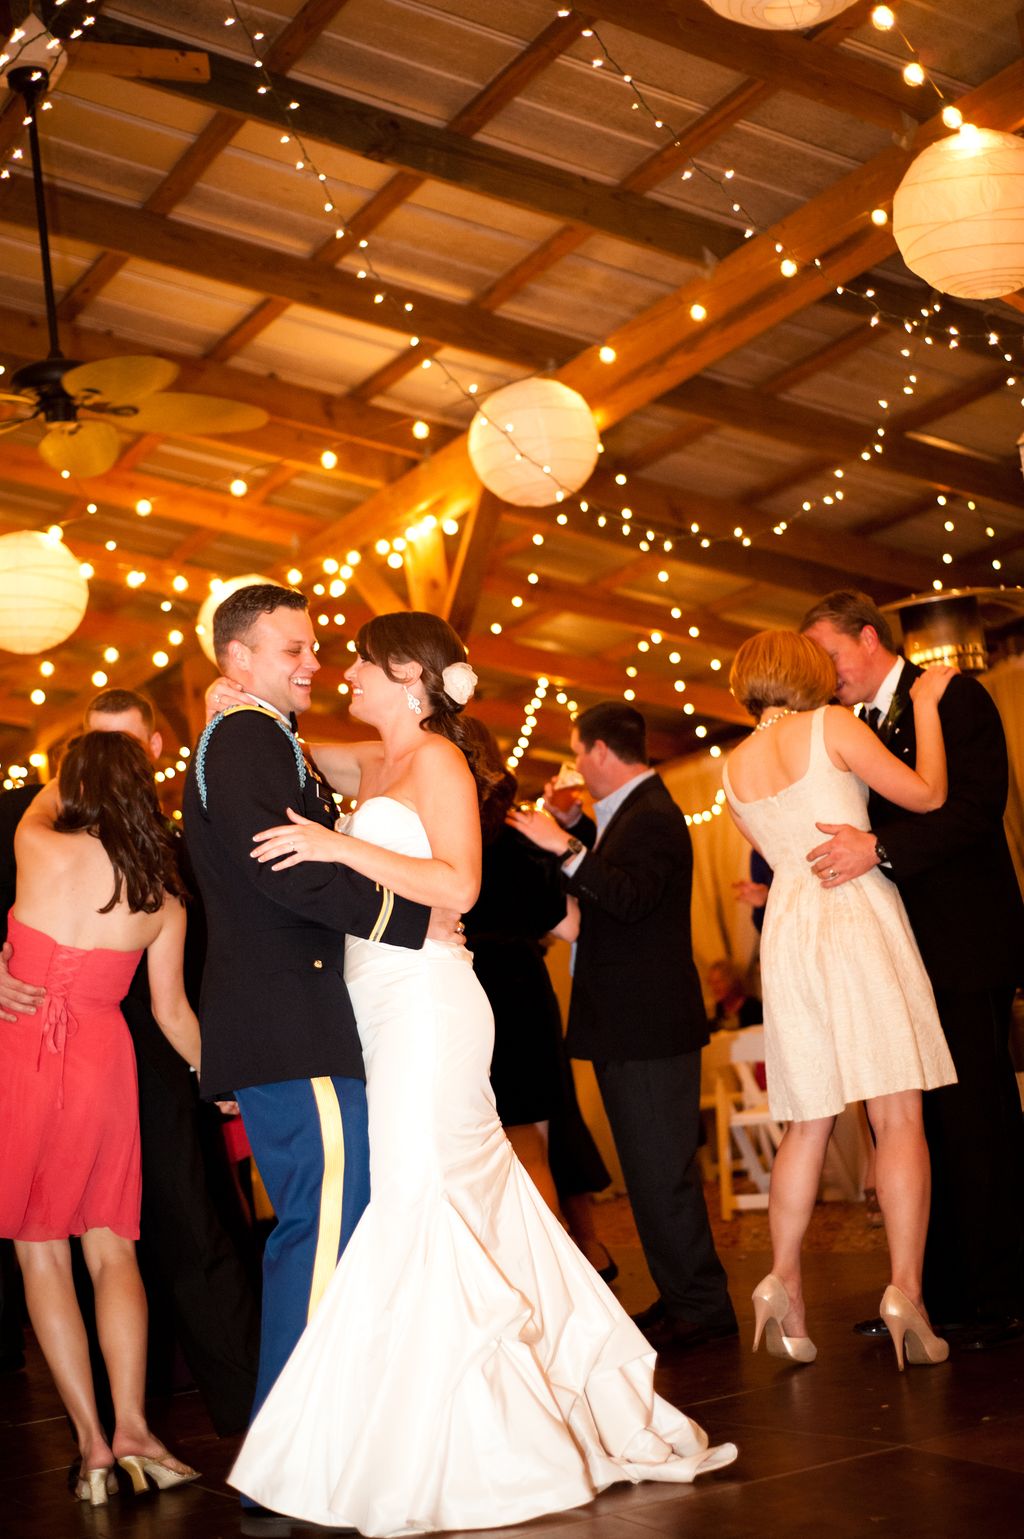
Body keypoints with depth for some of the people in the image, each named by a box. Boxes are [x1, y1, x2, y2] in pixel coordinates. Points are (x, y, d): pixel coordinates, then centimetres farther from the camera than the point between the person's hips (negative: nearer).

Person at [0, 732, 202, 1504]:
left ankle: (92, 1441, 4)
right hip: (103, 1063, 2)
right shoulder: (162, 895, 2)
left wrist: (85, 767, 35)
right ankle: (131, 1427, -1)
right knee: (112, 1247, 9)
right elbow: (172, 1011, 8)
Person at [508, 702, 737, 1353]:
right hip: (631, 1026, 11)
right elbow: (611, 869, 28)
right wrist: (575, 824, 21)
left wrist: (564, 846, -30)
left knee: (662, 1172, -5)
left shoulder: (652, 816, -17)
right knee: (653, 1170, 16)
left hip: (650, 1026, -11)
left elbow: (629, 896, -30)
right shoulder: (633, 811, 16)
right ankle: (683, 1299, 26)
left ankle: (699, 1308, 4)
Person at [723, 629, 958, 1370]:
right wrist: (925, 705, 9)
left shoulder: (735, 769, 14)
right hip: (858, 918, -5)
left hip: (790, 925, 5)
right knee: (899, 1114, -4)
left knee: (808, 1123, 10)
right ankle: (906, 1288, -11)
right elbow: (926, 793, -2)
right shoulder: (831, 725, -2)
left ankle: (784, 1282, 2)